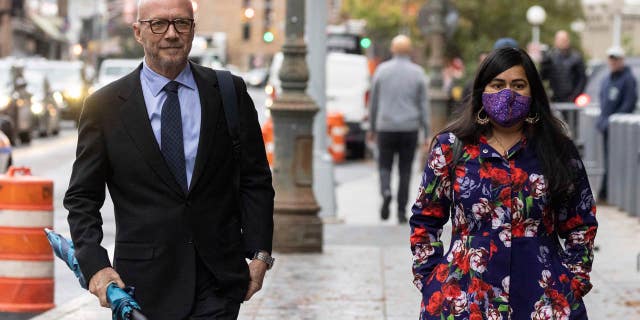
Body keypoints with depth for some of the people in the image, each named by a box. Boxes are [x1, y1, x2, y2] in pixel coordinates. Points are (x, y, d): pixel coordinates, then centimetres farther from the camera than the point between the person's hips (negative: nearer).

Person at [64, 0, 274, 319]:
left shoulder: (230, 92, 4)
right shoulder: (105, 106, 0)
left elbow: (255, 180, 8)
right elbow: (82, 197, 2)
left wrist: (260, 253, 0)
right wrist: (95, 265, -11)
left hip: (219, 280, 1)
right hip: (146, 285, -1)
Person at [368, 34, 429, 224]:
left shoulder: (382, 70, 0)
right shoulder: (417, 73, -1)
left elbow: (374, 102, 5)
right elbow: (423, 105, -1)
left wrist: (372, 128, 15)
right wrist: (427, 134, 3)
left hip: (386, 128, 0)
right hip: (409, 128, 0)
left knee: (385, 166, 10)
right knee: (405, 171, 8)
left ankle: (386, 192, -20)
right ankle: (401, 212, 7)